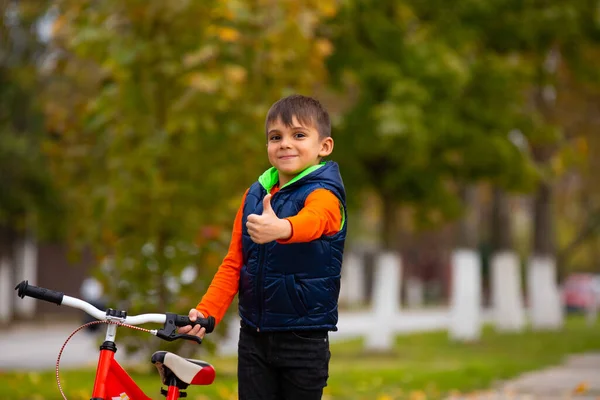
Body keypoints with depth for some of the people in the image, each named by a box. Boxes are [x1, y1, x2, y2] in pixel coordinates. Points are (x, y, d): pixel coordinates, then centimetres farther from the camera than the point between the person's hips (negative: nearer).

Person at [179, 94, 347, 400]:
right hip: (254, 337, 5)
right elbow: (233, 264, 8)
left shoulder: (322, 194, -11)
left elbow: (313, 221, -36)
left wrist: (281, 229, -59)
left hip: (303, 340, -4)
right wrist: (205, 312, -7)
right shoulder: (254, 195, 6)